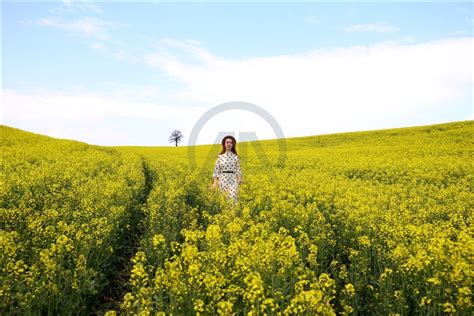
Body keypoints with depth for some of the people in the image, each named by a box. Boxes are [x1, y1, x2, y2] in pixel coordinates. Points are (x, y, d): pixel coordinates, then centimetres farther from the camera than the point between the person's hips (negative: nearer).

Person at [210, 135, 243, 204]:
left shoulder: (236, 157, 5)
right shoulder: (220, 157, 5)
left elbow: (238, 170, 3)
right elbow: (216, 171, 5)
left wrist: (240, 180, -14)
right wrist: (215, 183, -4)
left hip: (233, 180, -1)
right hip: (223, 180, 1)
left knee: (233, 199, -16)